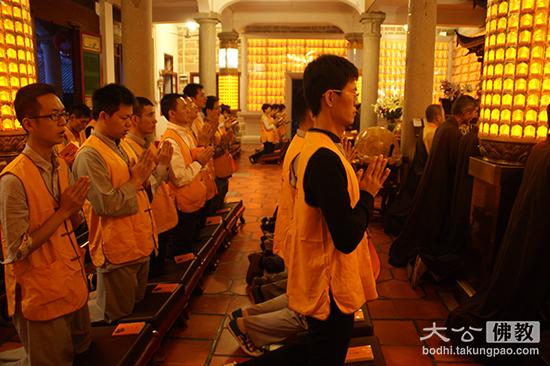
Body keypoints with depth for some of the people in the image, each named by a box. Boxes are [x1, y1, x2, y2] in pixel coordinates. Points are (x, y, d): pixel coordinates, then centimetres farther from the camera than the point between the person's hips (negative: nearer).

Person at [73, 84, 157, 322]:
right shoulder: (89, 155, -17)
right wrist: (136, 180, -14)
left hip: (141, 244, 9)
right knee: (119, 320, 9)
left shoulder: (123, 145, 10)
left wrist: (144, 176, -3)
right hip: (117, 251, -8)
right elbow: (107, 204, -23)